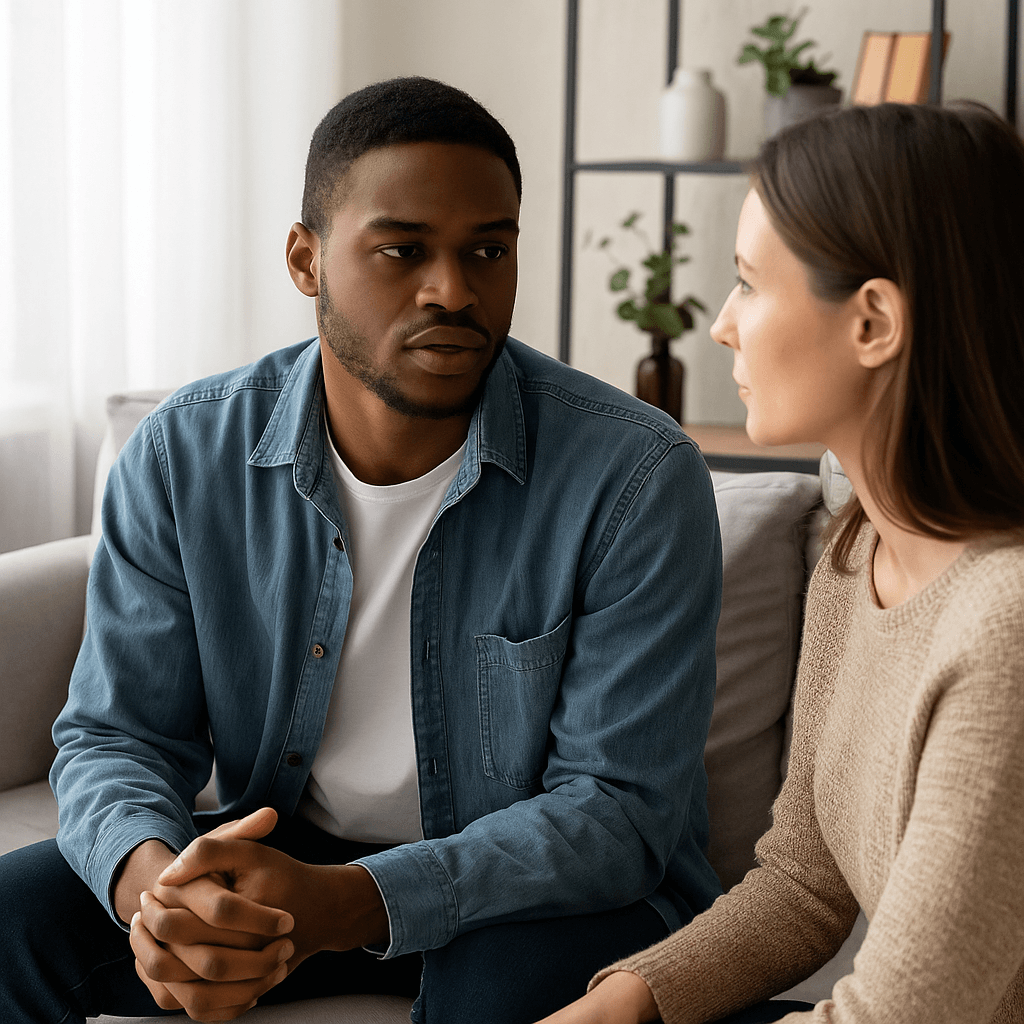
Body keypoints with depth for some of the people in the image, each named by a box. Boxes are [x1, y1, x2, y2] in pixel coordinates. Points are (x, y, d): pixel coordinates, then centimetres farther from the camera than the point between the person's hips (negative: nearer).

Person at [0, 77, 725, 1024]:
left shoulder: (637, 477, -19)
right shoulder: (184, 457, -8)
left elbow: (617, 808, -20)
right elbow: (117, 734, -4)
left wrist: (339, 906, -34)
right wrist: (153, 883, -30)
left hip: (564, 886, -3)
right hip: (287, 852, 3)